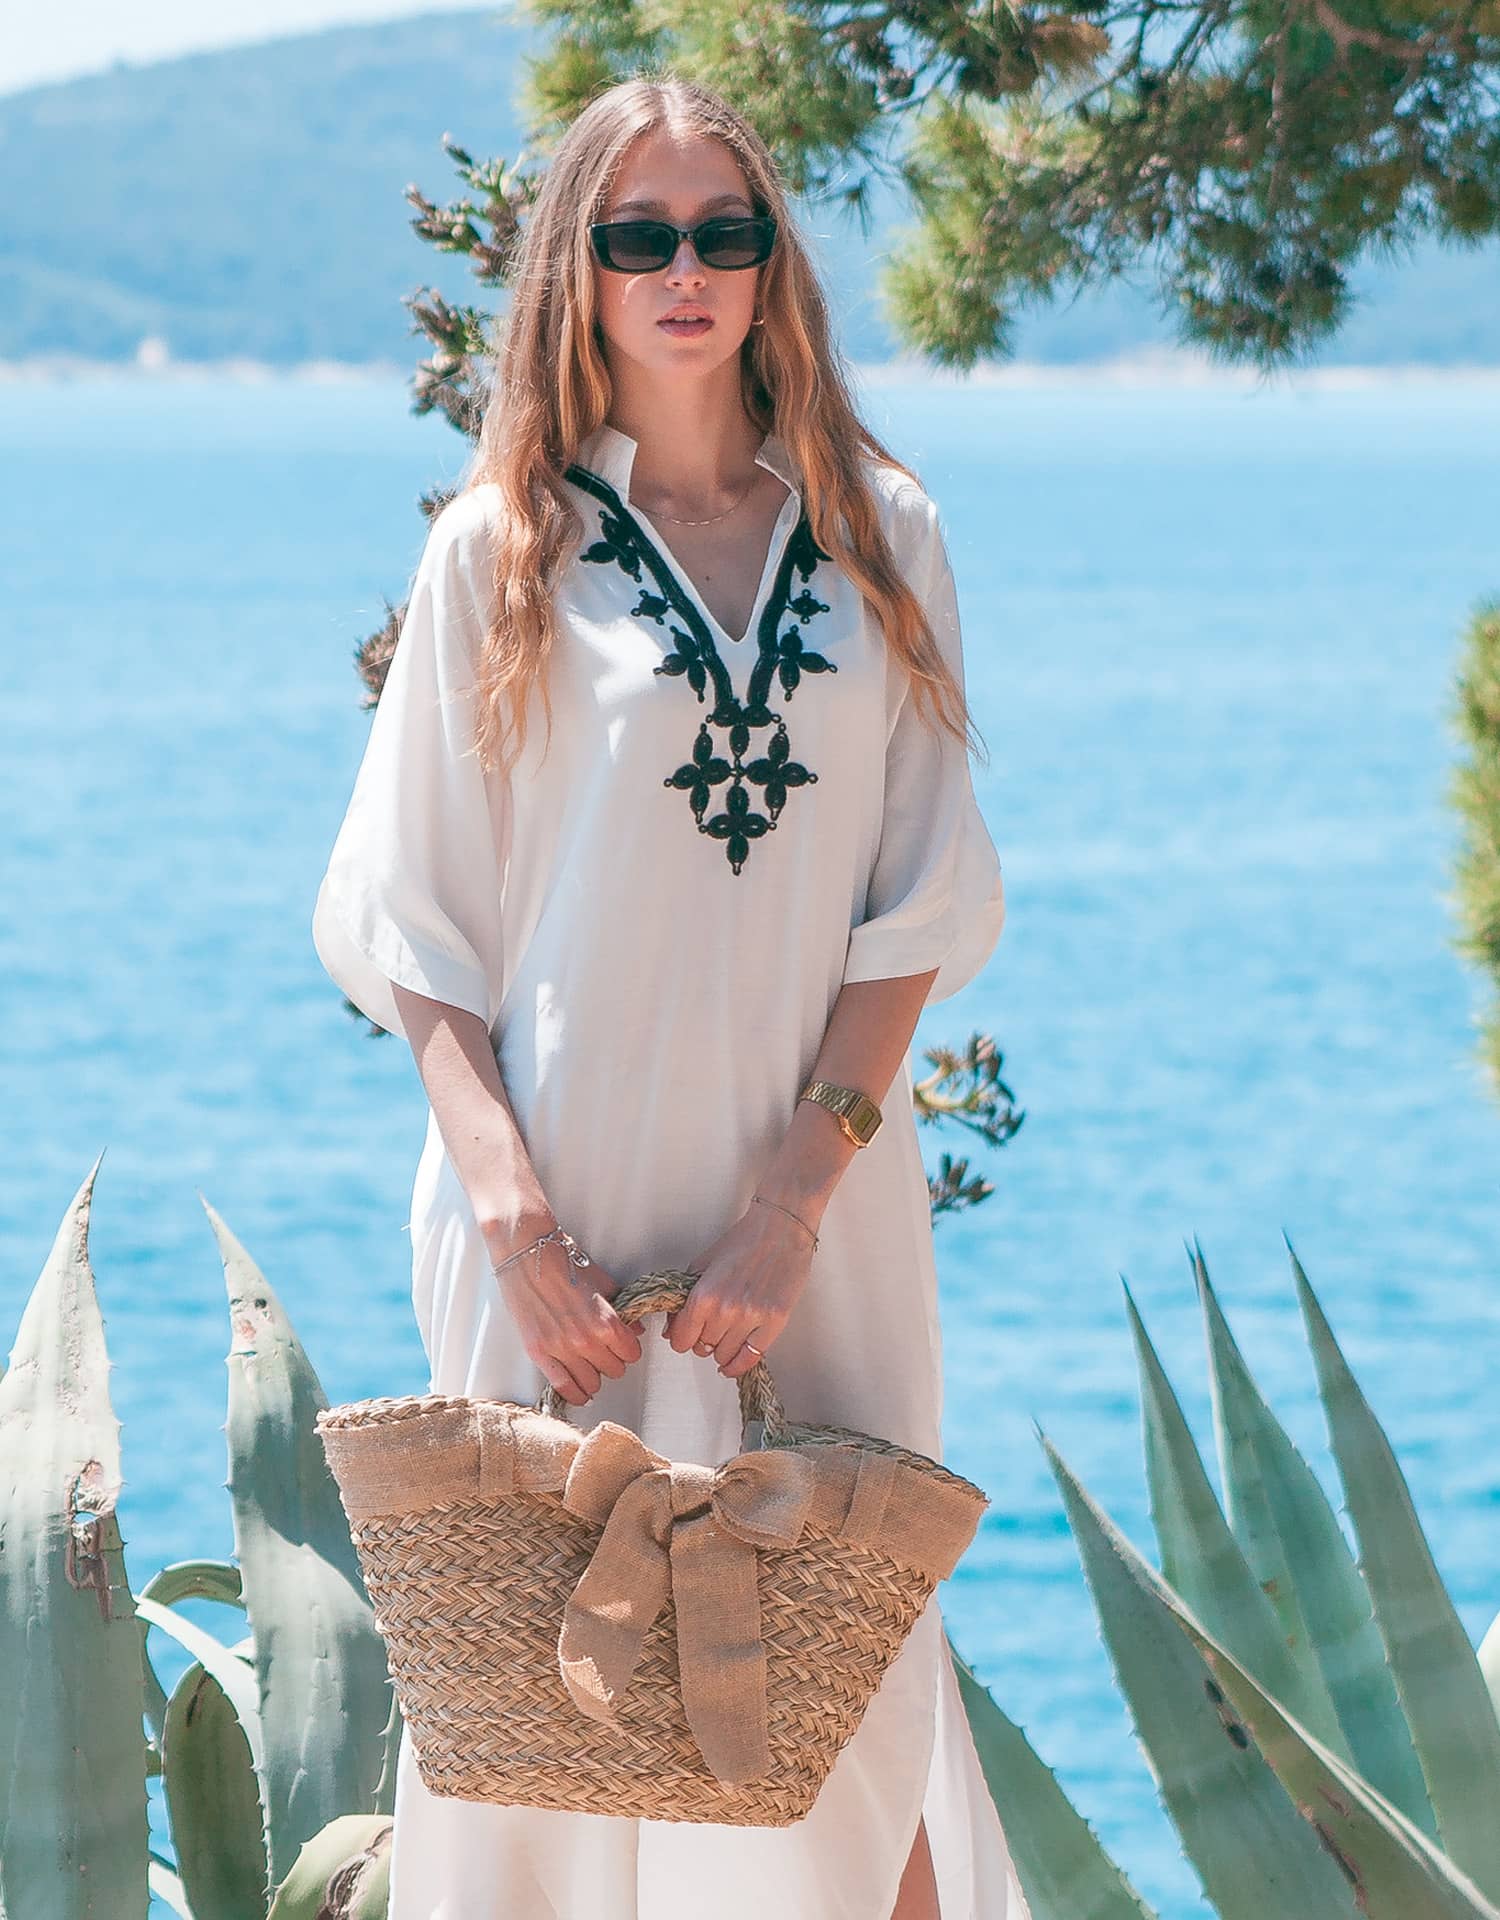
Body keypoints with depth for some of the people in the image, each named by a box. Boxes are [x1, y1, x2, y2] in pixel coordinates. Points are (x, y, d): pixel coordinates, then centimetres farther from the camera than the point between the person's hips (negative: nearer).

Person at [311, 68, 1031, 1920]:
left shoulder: (877, 535, 7)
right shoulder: (500, 545, 2)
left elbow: (923, 898, 3)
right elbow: (412, 916, 0)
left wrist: (800, 1191, -9)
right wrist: (505, 1196, -14)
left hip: (820, 1208, 1)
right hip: (572, 1197, -1)